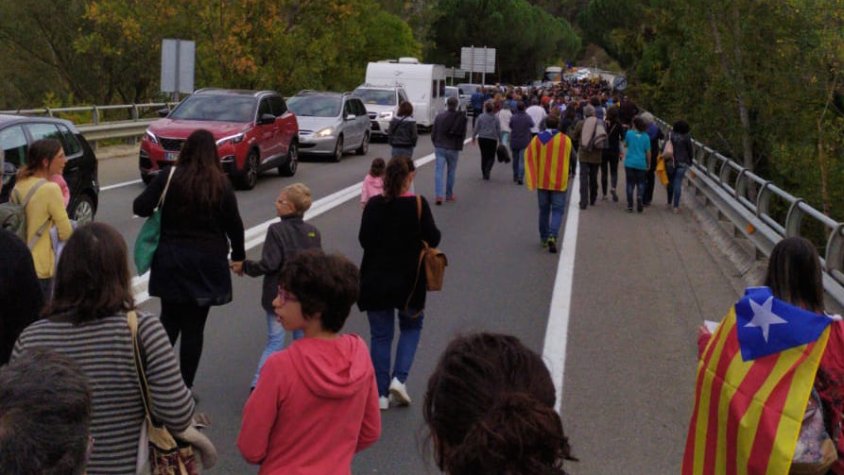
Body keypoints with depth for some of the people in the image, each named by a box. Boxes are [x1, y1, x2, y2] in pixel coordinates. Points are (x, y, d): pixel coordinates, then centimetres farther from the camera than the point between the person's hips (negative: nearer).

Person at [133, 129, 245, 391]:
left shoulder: (169, 178, -6)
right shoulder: (221, 184, -6)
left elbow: (141, 207, -12)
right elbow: (233, 223, -1)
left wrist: (164, 209, 9)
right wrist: (238, 255, 13)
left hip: (171, 261, 1)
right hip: (206, 264, -1)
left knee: (169, 321, 18)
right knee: (194, 328, 6)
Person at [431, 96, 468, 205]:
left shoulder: (439, 116, -2)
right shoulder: (461, 118, -8)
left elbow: (433, 133, 2)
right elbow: (463, 134, -3)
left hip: (439, 147, 1)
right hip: (453, 148, -1)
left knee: (439, 171, -1)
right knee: (451, 172, 13)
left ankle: (439, 195, -12)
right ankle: (449, 195, 21)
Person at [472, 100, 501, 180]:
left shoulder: (481, 117, -5)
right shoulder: (495, 118, -2)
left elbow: (476, 128, -3)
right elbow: (499, 130, 1)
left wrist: (473, 137, 10)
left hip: (482, 138, 0)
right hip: (492, 139, 0)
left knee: (484, 156, 12)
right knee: (491, 157, 8)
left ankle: (484, 174, 14)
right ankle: (487, 169, -18)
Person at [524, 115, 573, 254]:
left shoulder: (537, 139, -3)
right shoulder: (566, 140, -4)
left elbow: (529, 158, -9)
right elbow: (566, 159, 5)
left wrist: (531, 179, -7)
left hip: (542, 181, 2)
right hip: (559, 182, -2)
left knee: (544, 210, 15)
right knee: (557, 210, 2)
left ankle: (543, 238, 23)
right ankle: (552, 236, -19)